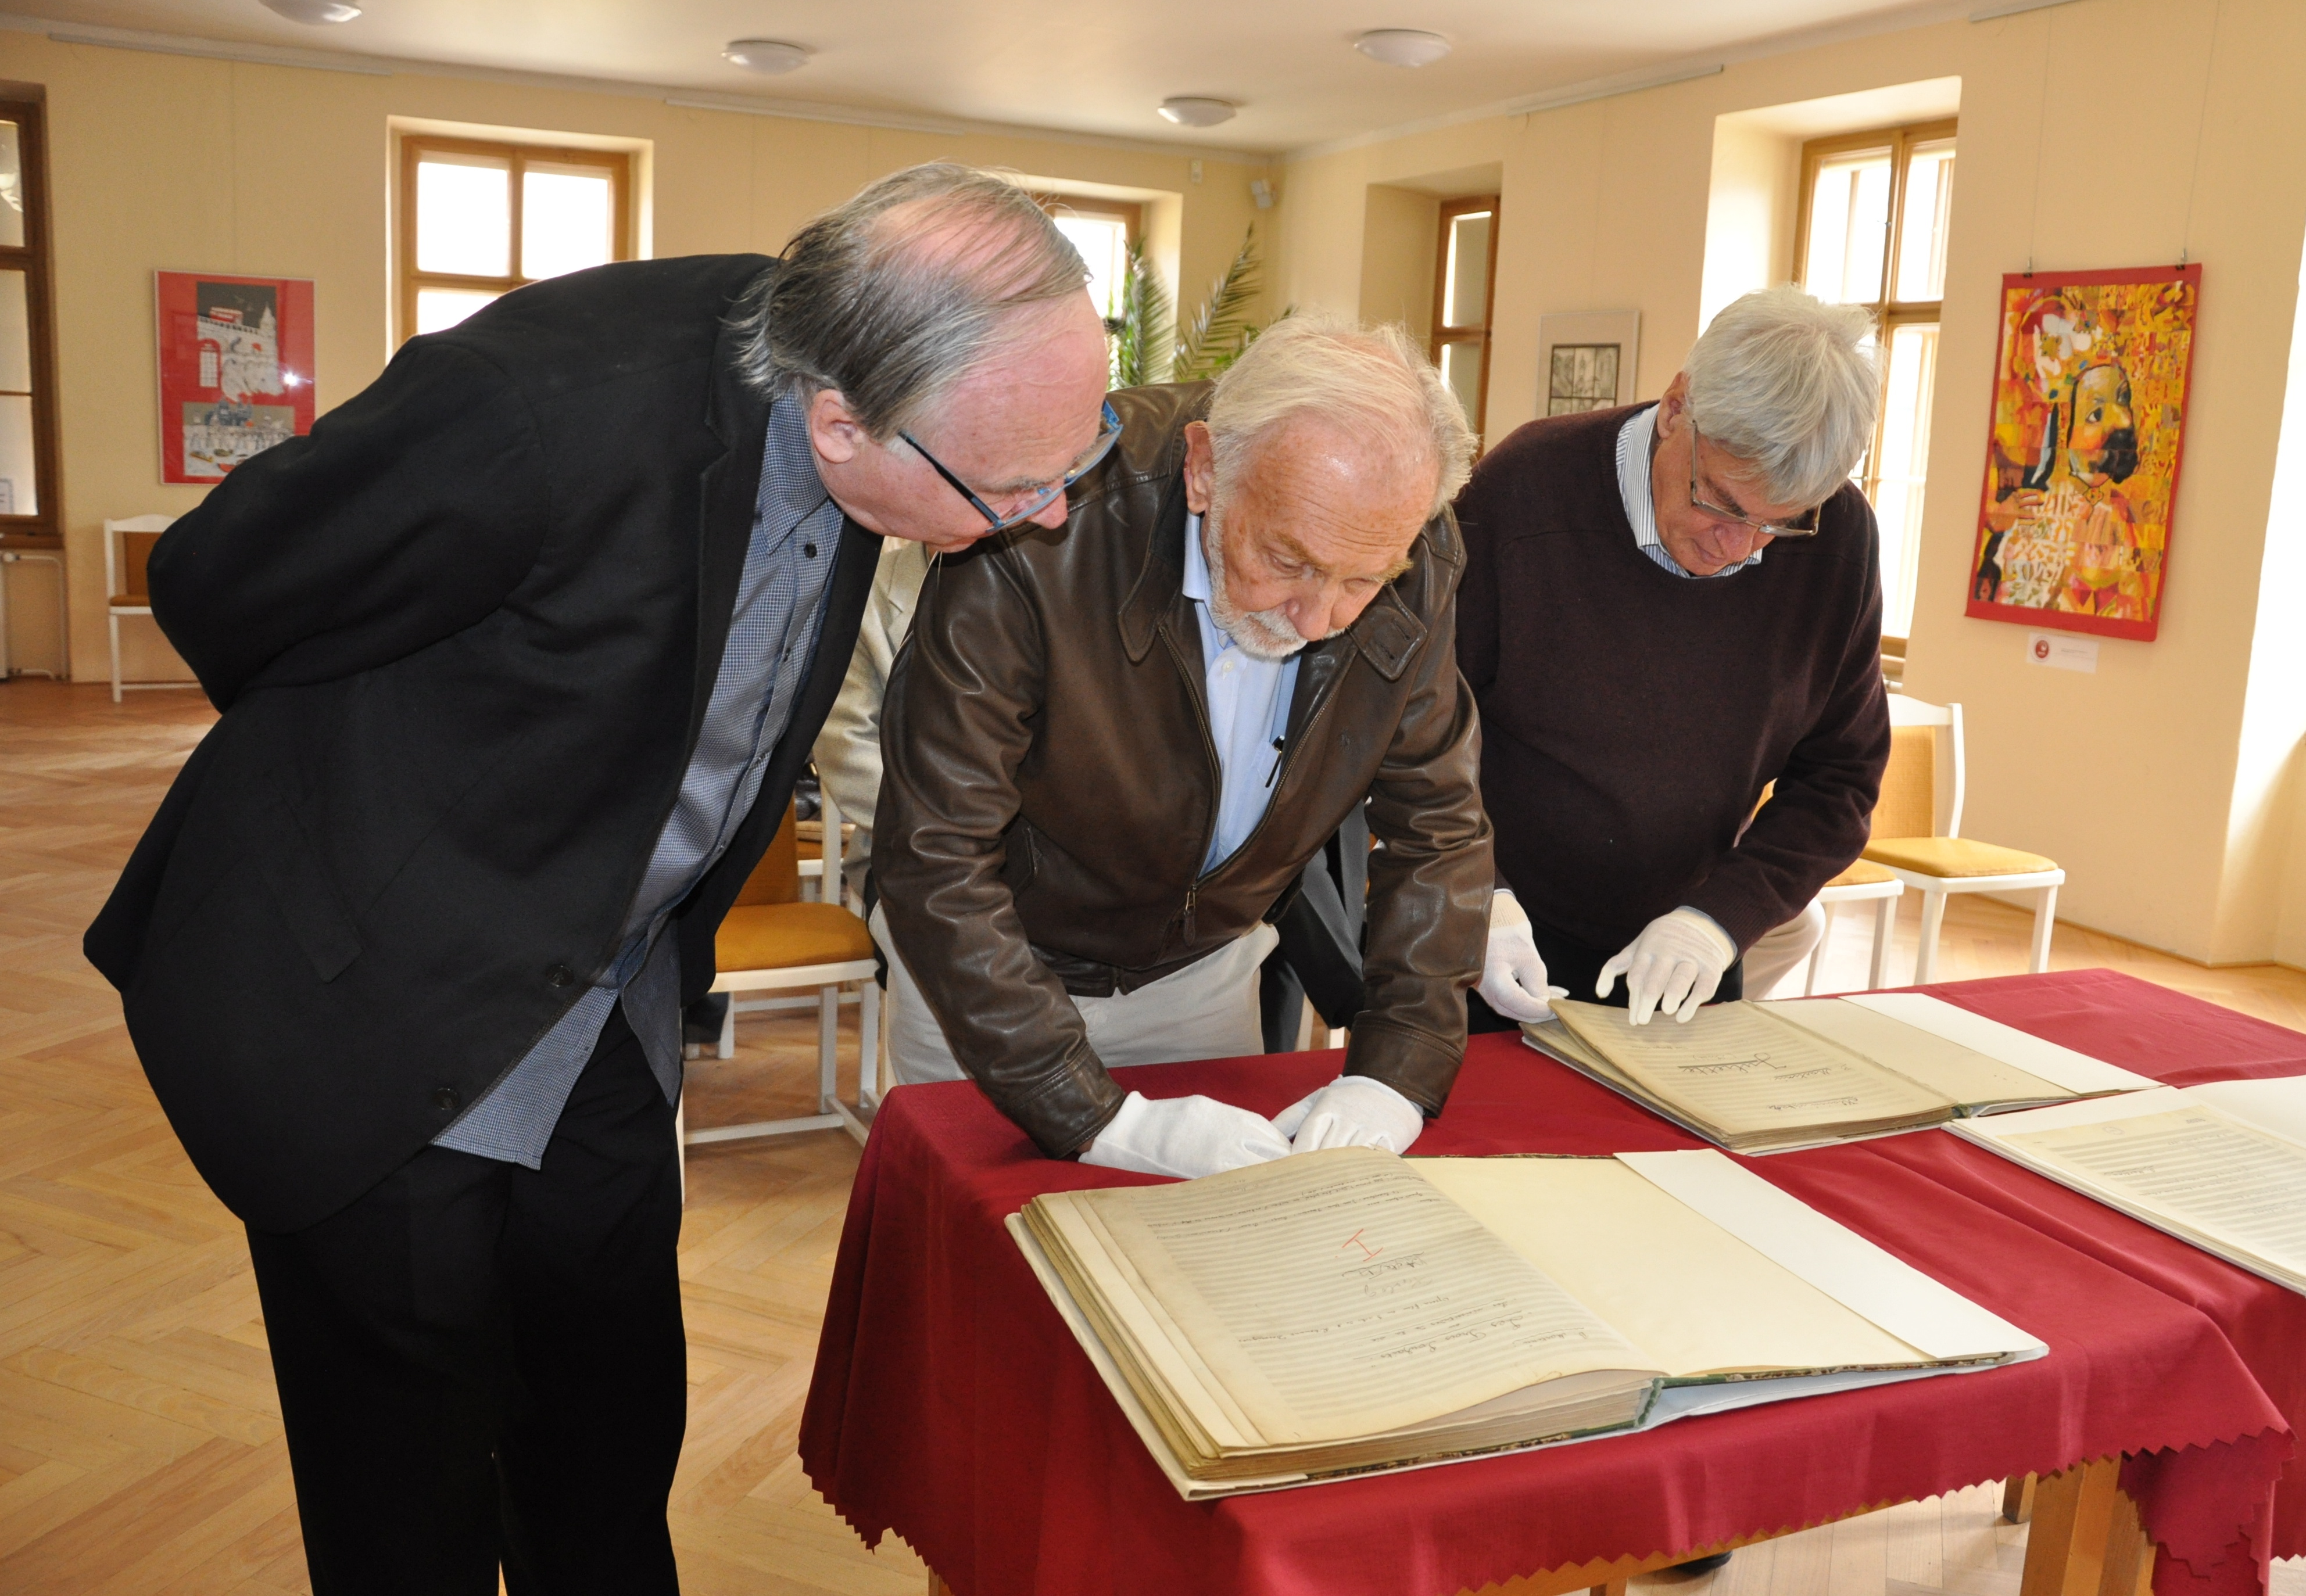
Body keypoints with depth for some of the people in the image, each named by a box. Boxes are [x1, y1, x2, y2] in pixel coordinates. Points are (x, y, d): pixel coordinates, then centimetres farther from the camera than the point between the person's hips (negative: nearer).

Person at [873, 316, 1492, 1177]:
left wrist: (1396, 1074, -19)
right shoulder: (1038, 532, -34)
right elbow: (935, 862, -31)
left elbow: (1436, 825, -7)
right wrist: (1104, 1118, -33)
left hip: (1204, 971, 4)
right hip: (988, 976, -3)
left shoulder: (1414, 568, -19)